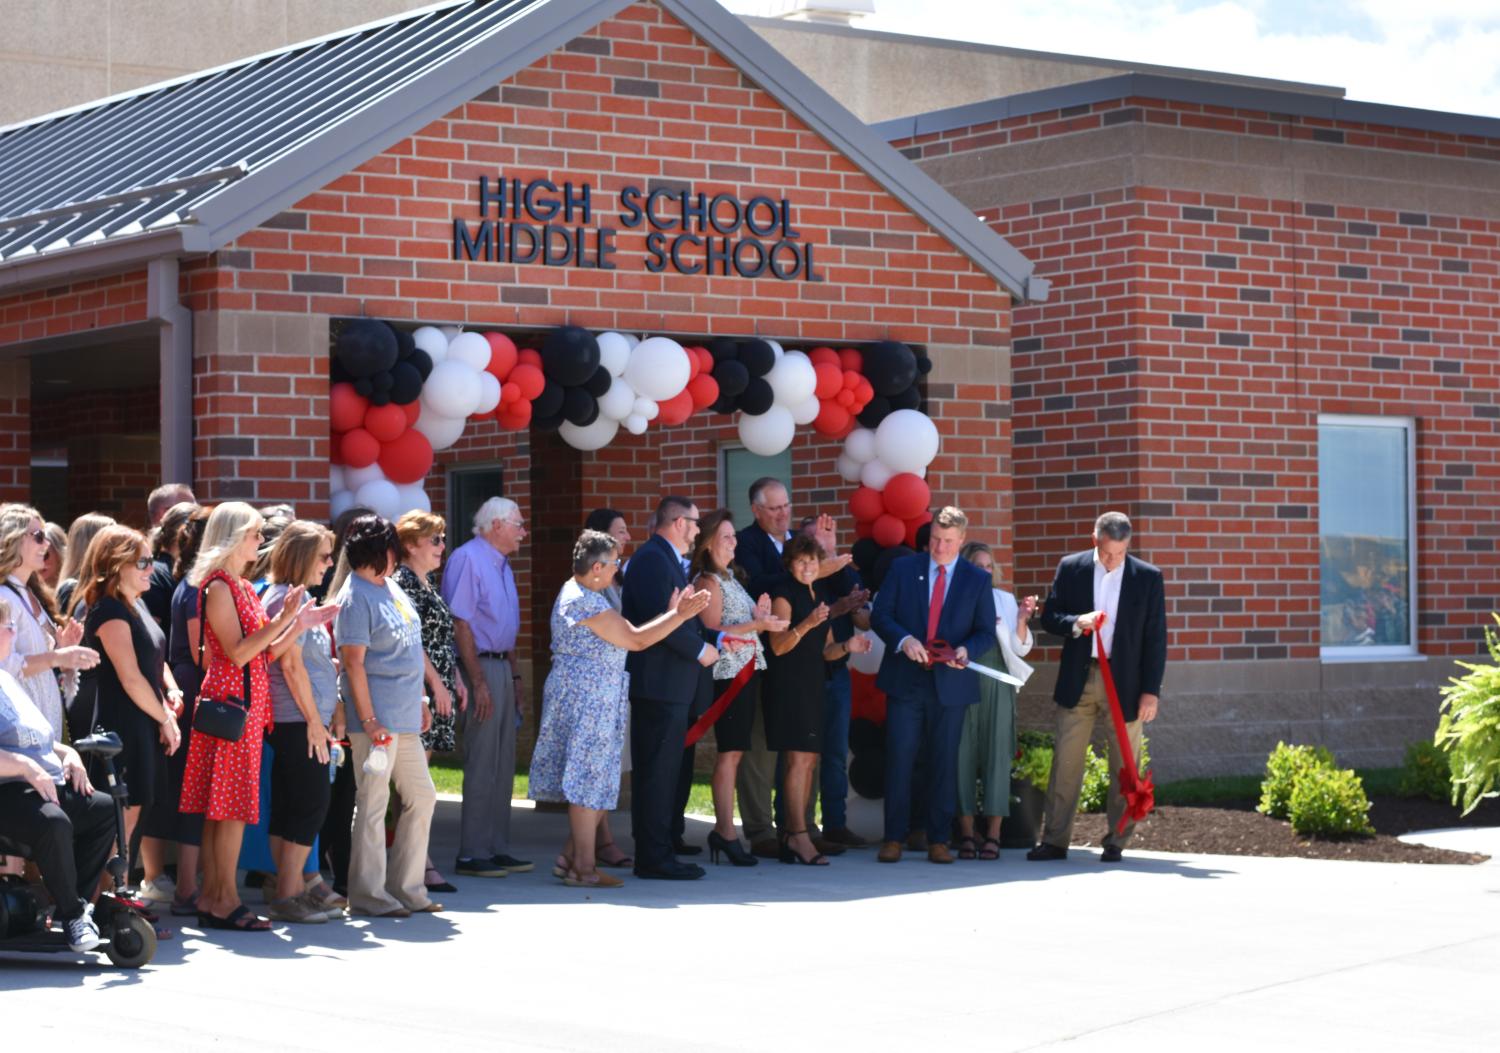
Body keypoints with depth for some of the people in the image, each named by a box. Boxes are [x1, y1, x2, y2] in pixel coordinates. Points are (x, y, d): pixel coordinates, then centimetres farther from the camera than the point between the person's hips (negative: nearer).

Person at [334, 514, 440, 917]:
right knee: (373, 805, -1)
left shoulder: (392, 588, 13)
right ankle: (368, 895, 8)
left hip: (405, 718, 9)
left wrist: (419, 702, 18)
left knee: (422, 797, 13)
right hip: (378, 718, -9)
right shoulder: (355, 597, -12)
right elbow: (353, 663, -16)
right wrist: (369, 721, -19)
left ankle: (406, 888, 22)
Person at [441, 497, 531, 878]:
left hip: (501, 666, 10)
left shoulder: (501, 565, 17)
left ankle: (496, 849, 18)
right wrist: (478, 682, -20)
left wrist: (514, 673, 18)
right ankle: (472, 854, -2)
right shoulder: (468, 559, -13)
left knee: (503, 764, 12)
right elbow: (460, 624, -18)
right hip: (479, 666, -10)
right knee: (482, 766, -7)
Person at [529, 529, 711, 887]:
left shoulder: (577, 594, 15)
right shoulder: (587, 603, -18)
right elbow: (635, 640, -17)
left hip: (592, 699, 11)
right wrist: (678, 615, -13)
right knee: (589, 781, -6)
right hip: (588, 699, -11)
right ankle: (584, 867, -2)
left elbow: (624, 636, 15)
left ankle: (570, 857, 17)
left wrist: (671, 613, 13)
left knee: (592, 782, 13)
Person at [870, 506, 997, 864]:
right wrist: (903, 640, -16)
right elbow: (880, 615, 2)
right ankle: (894, 838, 3)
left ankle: (938, 841, 10)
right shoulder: (903, 569, 5)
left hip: (950, 683, 1)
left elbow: (986, 631, 6)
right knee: (899, 759, -3)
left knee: (943, 763, 4)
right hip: (905, 680, 0)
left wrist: (966, 650, -15)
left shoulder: (977, 579, 7)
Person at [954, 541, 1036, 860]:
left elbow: (1021, 649, 7)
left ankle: (993, 834, 2)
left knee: (997, 753, -1)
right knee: (963, 755, -1)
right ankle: (966, 834, 5)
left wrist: (1021, 619, -8)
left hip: (996, 686, 2)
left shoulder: (1004, 600, 9)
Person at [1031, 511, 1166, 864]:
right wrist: (1077, 623, -16)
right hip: (1078, 680, 1)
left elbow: (1156, 638, 0)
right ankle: (1054, 840, 5)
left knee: (1124, 768, 2)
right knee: (1065, 762, 1)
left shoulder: (1148, 577, 0)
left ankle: (1116, 843, 10)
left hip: (1125, 684, -1)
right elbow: (1049, 616, 6)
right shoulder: (1071, 568, 3)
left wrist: (1151, 690, -5)